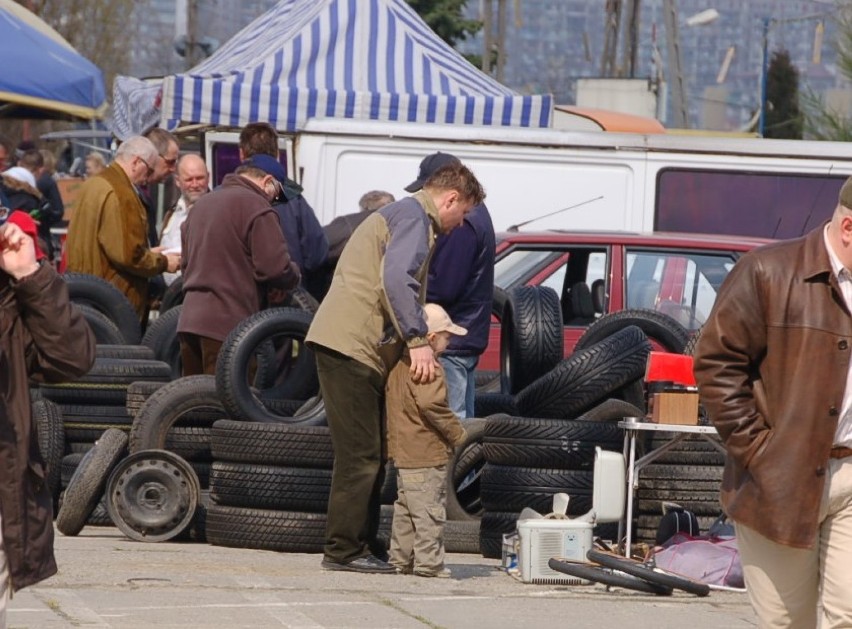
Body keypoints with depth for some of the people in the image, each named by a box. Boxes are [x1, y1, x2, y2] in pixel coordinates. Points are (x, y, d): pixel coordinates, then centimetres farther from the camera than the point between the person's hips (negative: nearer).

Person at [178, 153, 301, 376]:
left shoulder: (201, 203, 20)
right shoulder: (256, 207, -9)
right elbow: (274, 267, -14)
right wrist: (293, 276, 6)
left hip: (189, 320, 8)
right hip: (228, 323, -8)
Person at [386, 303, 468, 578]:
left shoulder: (399, 364, 13)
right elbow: (431, 404, -26)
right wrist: (458, 434, -15)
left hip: (403, 453, 10)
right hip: (426, 453, -10)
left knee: (405, 509, 16)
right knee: (429, 511, -5)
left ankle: (401, 560, 20)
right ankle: (428, 562, -5)